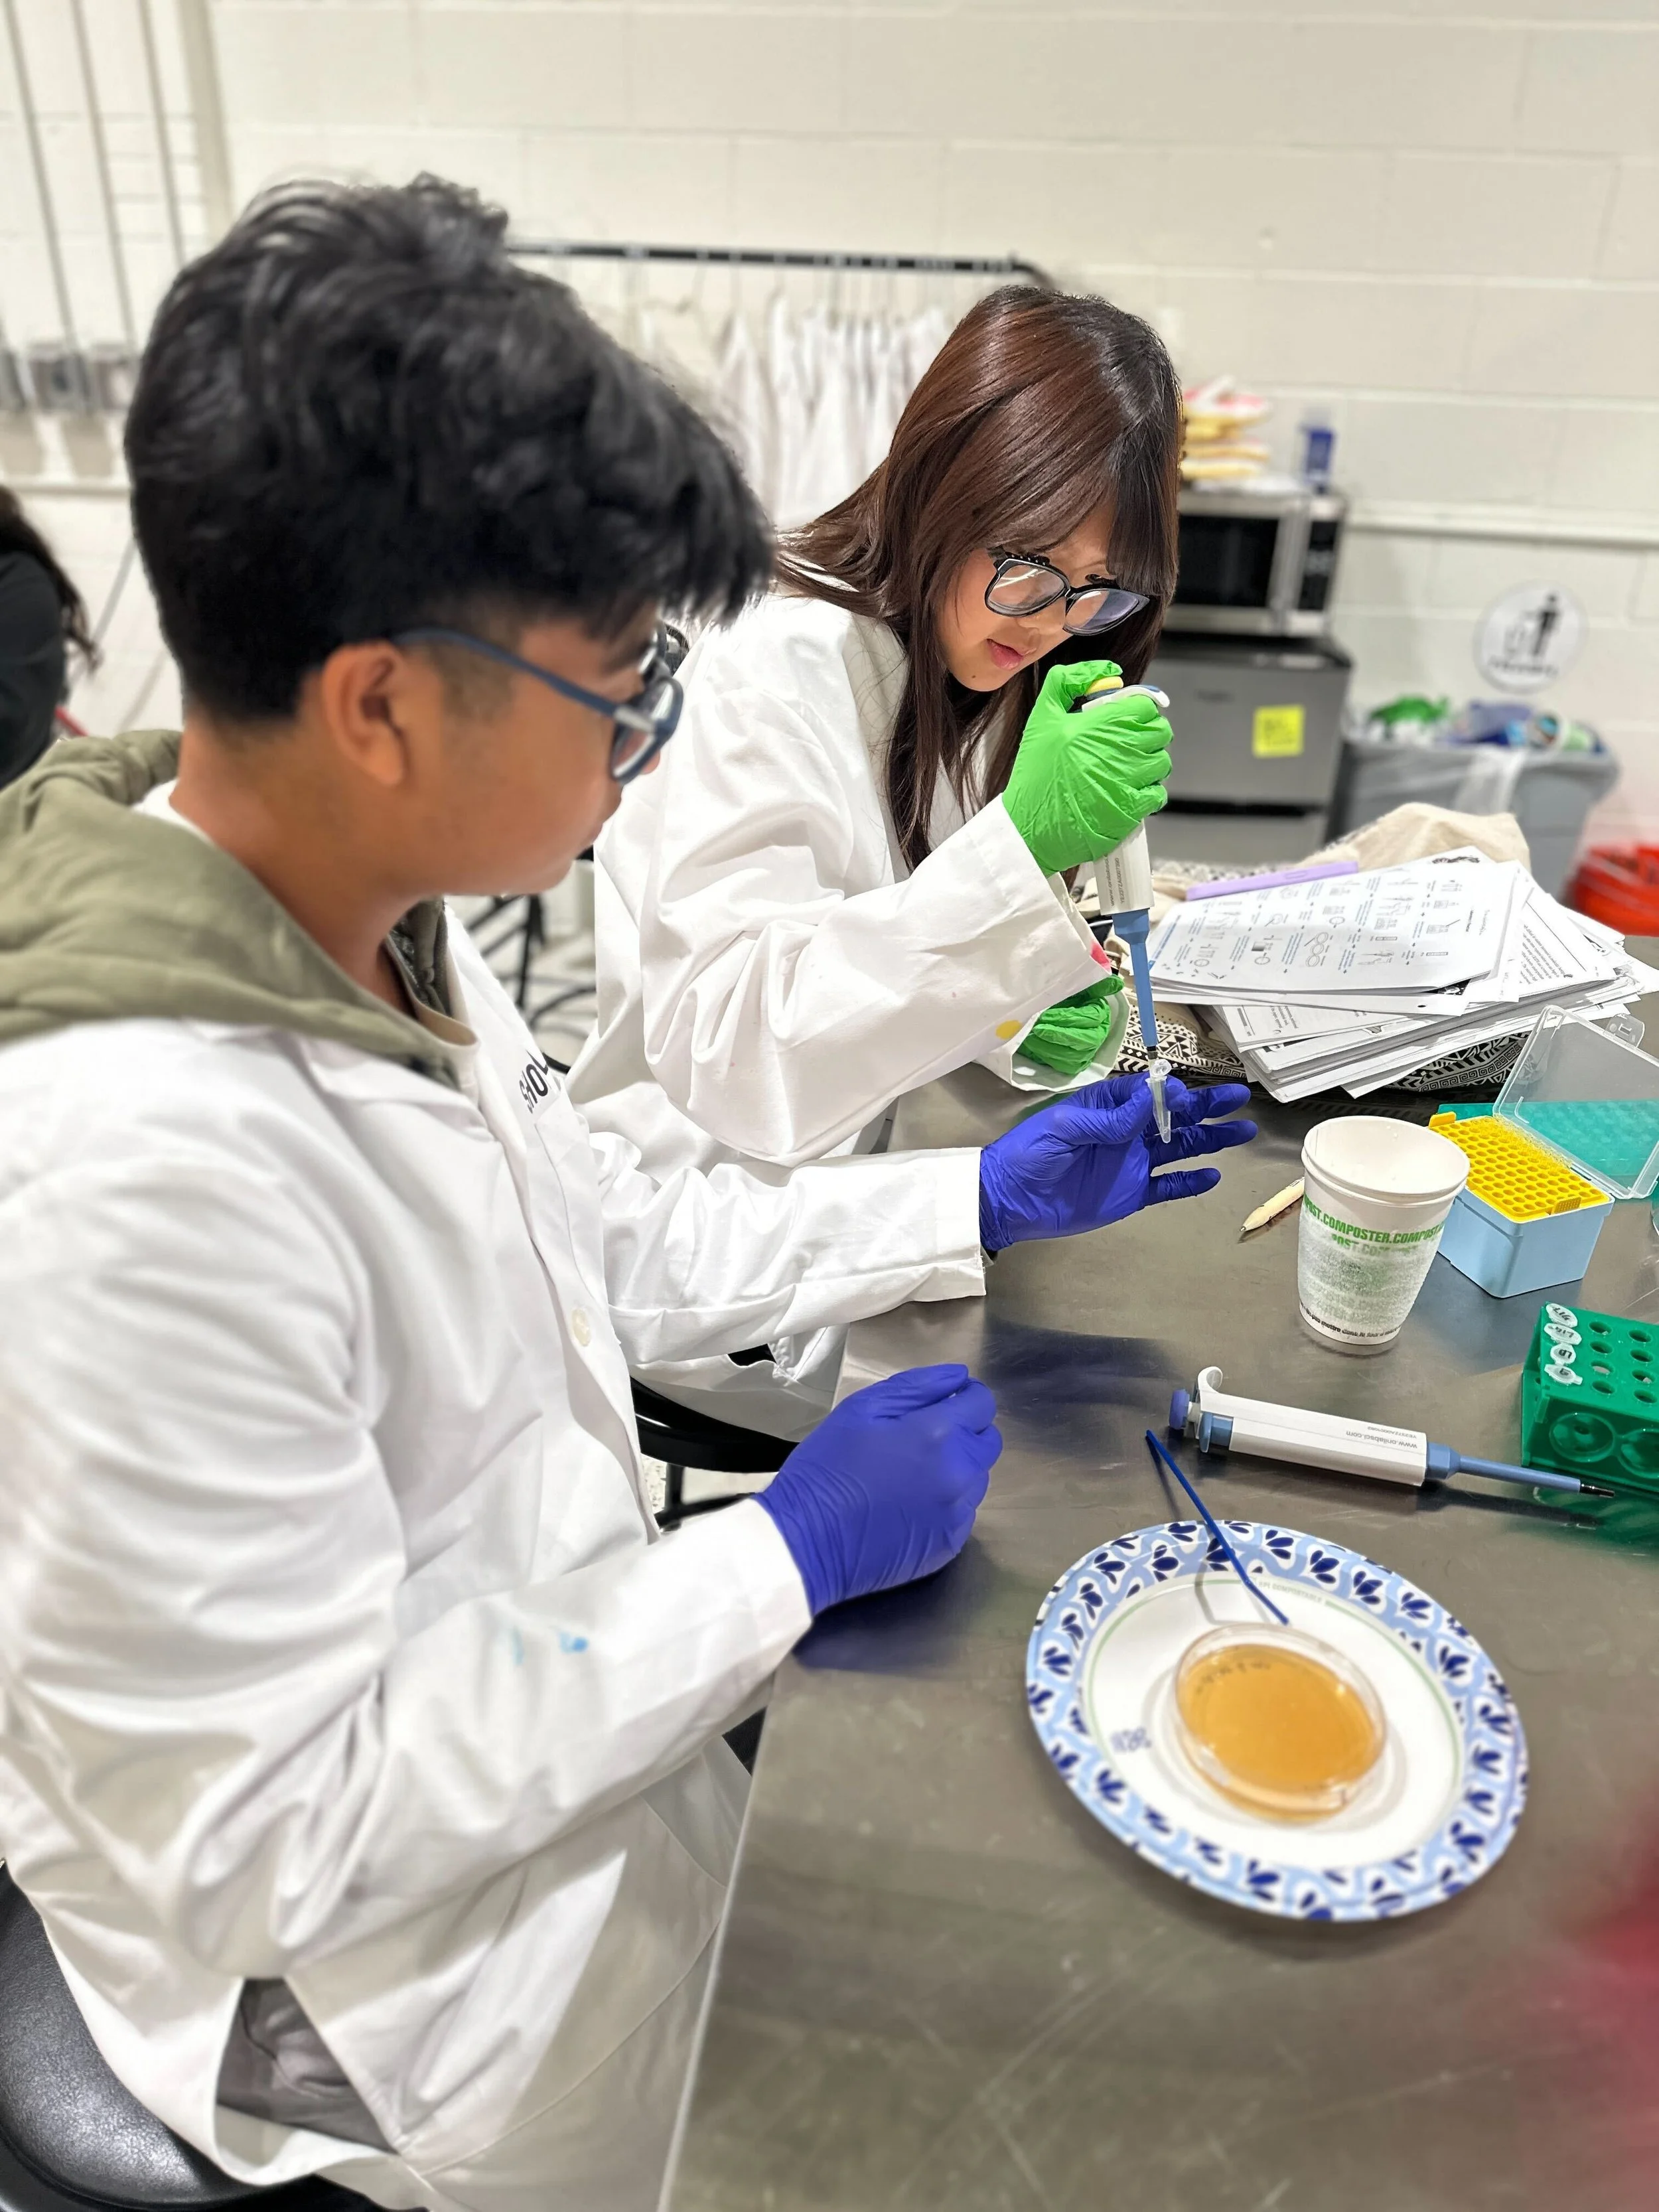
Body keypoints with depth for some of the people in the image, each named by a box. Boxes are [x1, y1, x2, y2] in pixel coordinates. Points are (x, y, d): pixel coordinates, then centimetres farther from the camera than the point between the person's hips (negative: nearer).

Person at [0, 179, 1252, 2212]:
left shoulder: (369, 931, -8)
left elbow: (602, 1246, 5)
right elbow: (270, 1840, -27)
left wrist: (978, 1199, 2)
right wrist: (786, 1553, -23)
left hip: (588, 1694, 7)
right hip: (419, 1985, -6)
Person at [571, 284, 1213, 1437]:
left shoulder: (979, 680, 3)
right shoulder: (770, 671, -21)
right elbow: (726, 1050, -30)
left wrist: (1044, 1026, -11)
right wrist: (1021, 843, -36)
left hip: (862, 1178, 7)